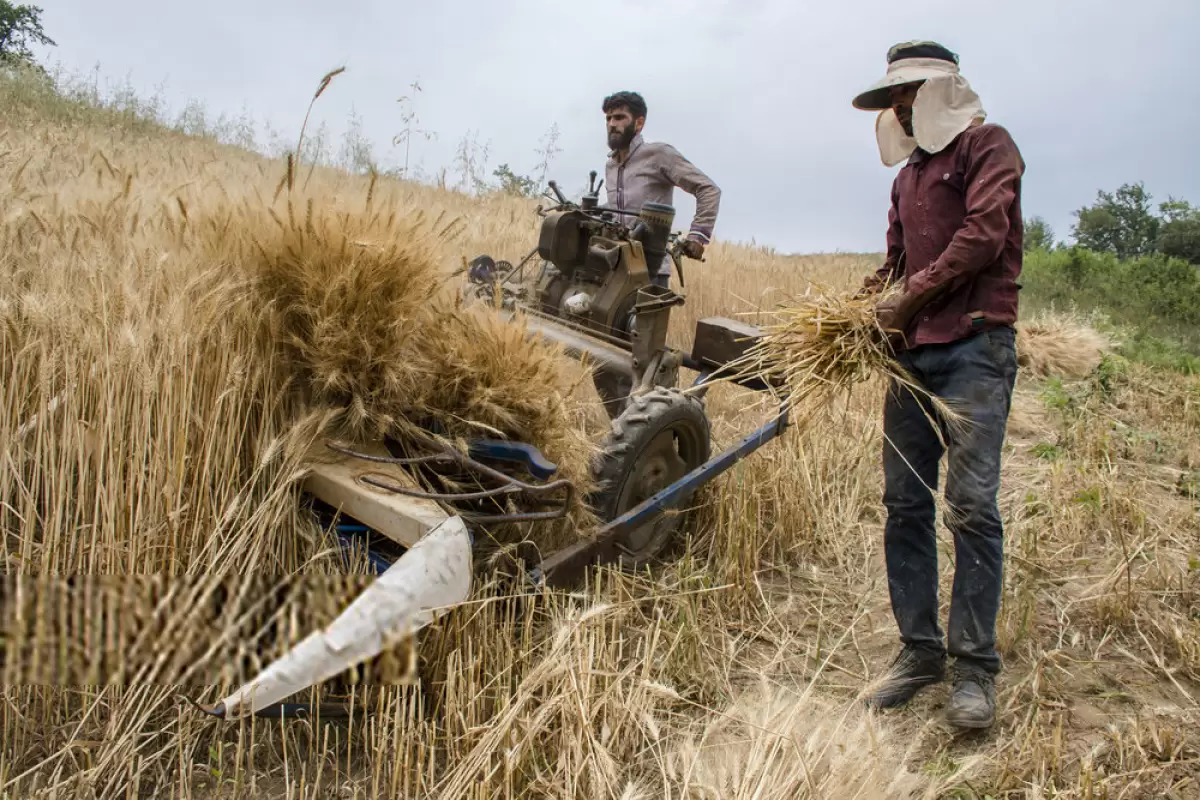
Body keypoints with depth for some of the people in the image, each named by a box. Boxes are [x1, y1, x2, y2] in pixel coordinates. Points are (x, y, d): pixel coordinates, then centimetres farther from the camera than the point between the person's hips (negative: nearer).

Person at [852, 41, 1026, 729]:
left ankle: (976, 665, -1)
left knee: (971, 505, -11)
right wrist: (874, 297, 8)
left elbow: (984, 235, -11)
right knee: (906, 505, 3)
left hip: (974, 346, -7)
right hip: (912, 351, 7)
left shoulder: (987, 146, 3)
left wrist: (910, 296, -8)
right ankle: (920, 649, 12)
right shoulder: (909, 174, 26)